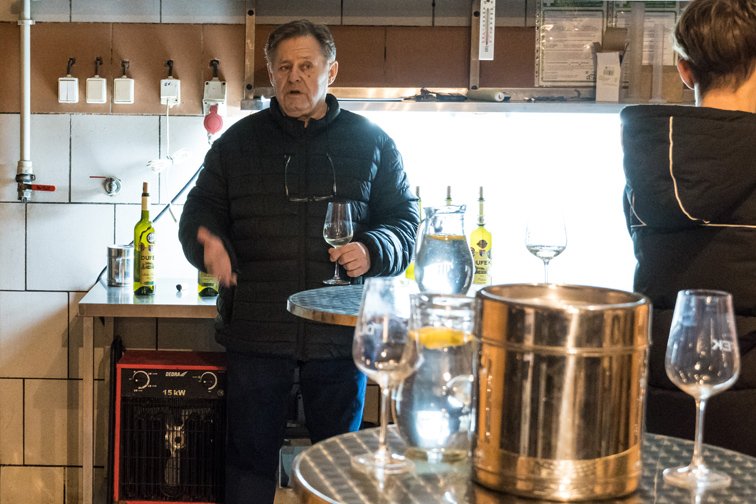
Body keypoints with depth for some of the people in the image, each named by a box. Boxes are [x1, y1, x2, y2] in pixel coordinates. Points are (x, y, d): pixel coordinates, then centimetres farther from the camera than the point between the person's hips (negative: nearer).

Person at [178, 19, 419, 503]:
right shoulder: (238, 142, 9)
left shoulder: (372, 142, 7)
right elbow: (200, 211, 9)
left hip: (341, 333, 0)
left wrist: (373, 250, -15)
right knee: (251, 457, 9)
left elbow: (406, 221, 7)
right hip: (256, 332, 0)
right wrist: (209, 244, -14)